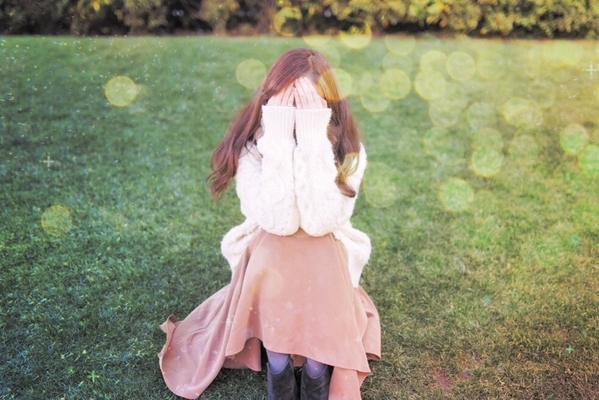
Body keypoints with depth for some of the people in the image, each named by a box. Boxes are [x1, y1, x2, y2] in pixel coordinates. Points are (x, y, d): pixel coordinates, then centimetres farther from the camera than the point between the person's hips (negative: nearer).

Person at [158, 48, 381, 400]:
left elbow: (318, 222, -29)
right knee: (278, 362, -23)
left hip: (325, 268, 1)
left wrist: (312, 141, -34)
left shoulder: (348, 151, -15)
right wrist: (278, 139, -34)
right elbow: (279, 222, -30)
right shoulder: (252, 148, -17)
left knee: (318, 363, -21)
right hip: (268, 265, 0)